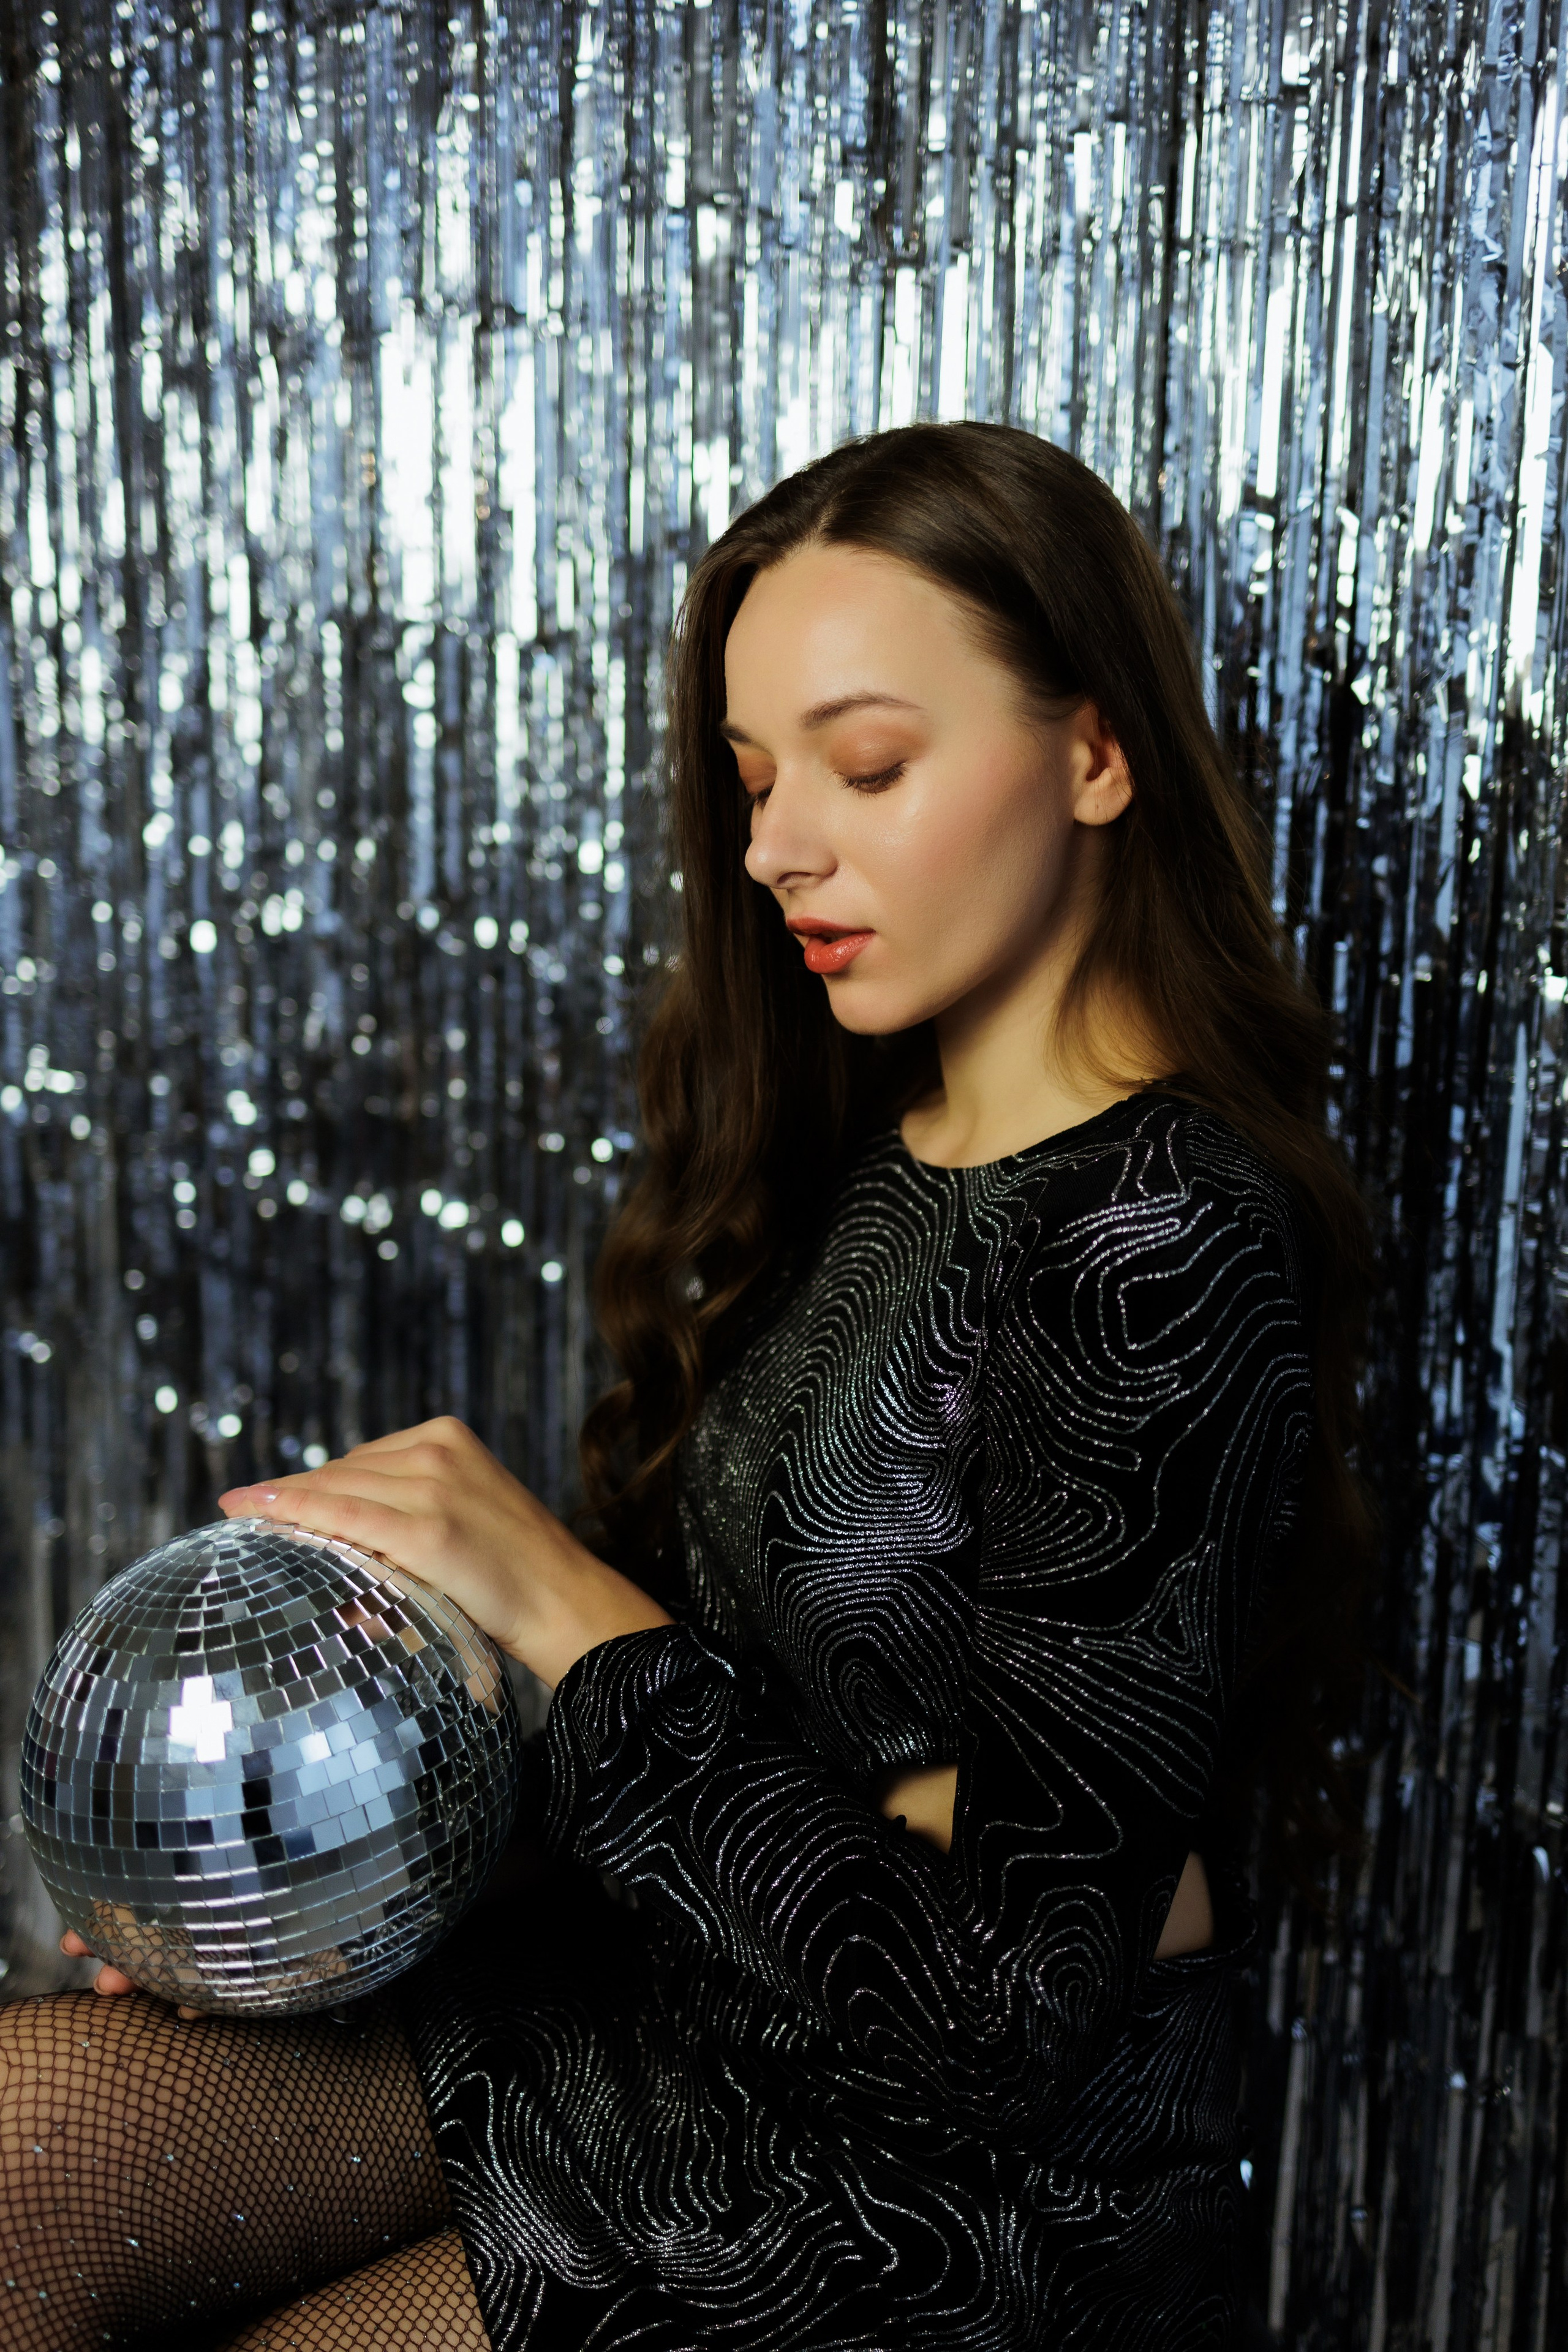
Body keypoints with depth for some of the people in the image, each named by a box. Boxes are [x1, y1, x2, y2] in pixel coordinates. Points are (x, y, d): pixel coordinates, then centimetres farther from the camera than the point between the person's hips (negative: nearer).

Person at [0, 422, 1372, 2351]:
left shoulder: (1163, 1243, -24)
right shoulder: (855, 1140, 3)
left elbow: (993, 1992, -25)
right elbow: (739, 1655, 7)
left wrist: (560, 1600, -18)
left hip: (967, 2190, -6)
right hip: (689, 1976, 7)